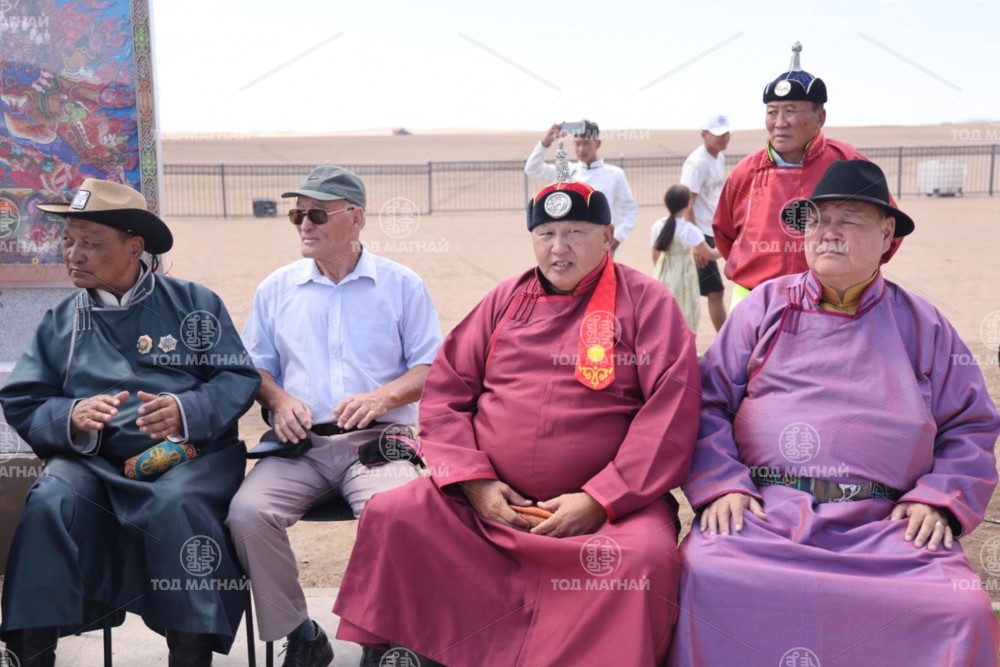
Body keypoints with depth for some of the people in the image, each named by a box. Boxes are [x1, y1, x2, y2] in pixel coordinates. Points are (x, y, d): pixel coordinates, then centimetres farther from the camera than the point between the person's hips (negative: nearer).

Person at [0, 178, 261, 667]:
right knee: (52, 503, -28)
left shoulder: (194, 304, 9)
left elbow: (240, 379, 1)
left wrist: (187, 410, -18)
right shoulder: (61, 321, 17)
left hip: (188, 455, -2)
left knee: (177, 505, -33)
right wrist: (71, 416, -13)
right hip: (91, 459, 3)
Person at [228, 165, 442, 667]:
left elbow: (431, 368, 6)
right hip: (299, 445, 3)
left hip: (378, 441, -2)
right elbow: (255, 366, 19)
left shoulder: (402, 285, 9)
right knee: (247, 511, -26)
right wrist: (278, 400, -3)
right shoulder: (276, 289, 17)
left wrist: (383, 397, -13)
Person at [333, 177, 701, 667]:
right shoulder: (505, 301, 12)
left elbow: (671, 410, -8)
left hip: (610, 503, -3)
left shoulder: (646, 302, 1)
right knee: (391, 516, -11)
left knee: (644, 556, -32)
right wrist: (474, 480, -4)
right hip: (489, 498, 4)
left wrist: (598, 500, -15)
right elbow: (445, 392, 11)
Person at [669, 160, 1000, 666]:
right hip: (763, 510, 0)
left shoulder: (922, 324, 17)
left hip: (885, 523, 1)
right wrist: (720, 486, -6)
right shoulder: (765, 306, 13)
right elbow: (708, 401, 8)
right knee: (708, 572, -30)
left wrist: (940, 500, 0)